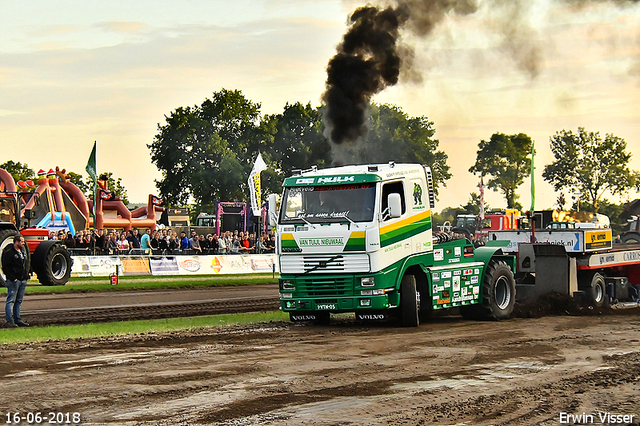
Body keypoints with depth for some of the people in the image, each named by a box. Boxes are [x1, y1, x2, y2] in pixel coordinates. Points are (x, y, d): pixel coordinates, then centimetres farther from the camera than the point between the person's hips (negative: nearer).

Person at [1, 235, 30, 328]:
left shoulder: (23, 251, 15)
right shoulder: (9, 253, -11)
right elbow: (5, 267, -14)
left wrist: (27, 274, 15)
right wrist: (12, 278, -18)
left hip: (23, 280, 8)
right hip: (14, 281, -8)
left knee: (19, 301, 12)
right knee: (11, 301, -7)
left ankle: (17, 320, 17)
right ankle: (9, 321, -9)